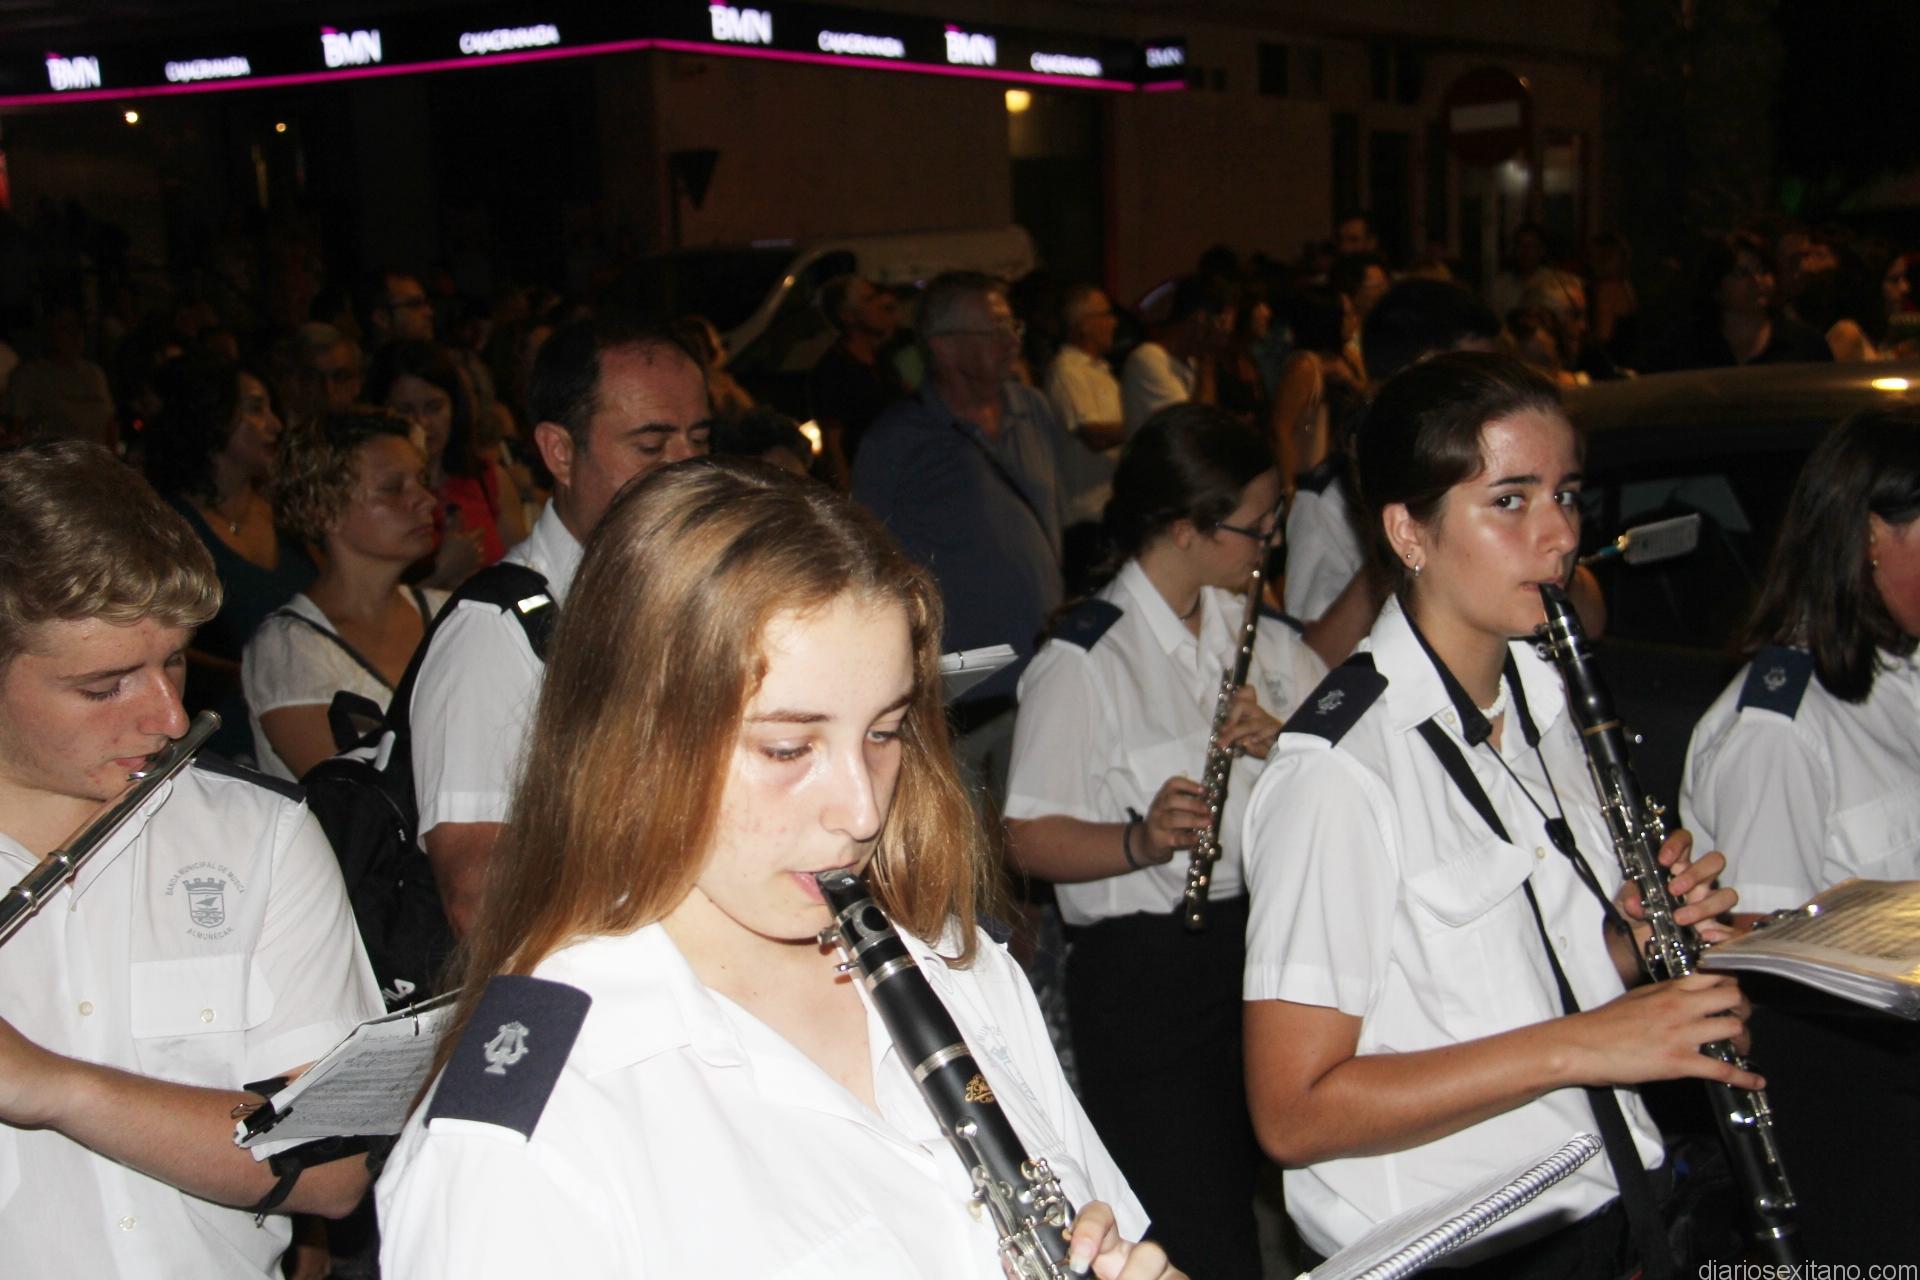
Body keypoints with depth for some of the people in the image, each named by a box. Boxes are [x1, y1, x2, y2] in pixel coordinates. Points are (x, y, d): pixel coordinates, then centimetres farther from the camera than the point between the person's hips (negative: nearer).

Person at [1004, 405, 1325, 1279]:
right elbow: (1031, 840, -12)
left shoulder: (1260, 633, 10)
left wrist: (1289, 740, -6)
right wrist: (1141, 840, -30)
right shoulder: (1083, 662, -11)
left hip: (1271, 933, 7)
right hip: (1146, 970, -6)